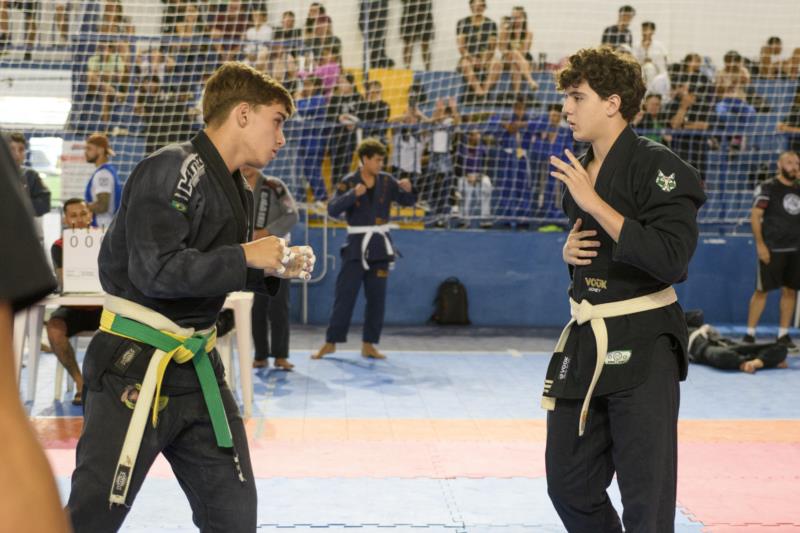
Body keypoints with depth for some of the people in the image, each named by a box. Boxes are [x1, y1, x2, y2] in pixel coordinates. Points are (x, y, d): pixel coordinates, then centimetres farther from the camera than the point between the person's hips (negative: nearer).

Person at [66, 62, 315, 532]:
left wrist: (273, 268, 4)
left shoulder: (236, 190, 11)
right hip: (133, 369, -9)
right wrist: (245, 257, -18)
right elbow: (157, 271, -25)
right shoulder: (171, 171, -16)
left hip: (197, 367, 9)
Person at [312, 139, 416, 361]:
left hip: (380, 245, 4)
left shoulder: (386, 181, 3)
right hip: (357, 245, -3)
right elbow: (333, 209, -16)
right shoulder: (349, 182, -6)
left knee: (376, 297, 6)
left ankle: (369, 345, 15)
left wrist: (408, 189, -18)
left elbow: (408, 201, 4)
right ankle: (330, 342, 6)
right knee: (345, 294, -3)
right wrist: (353, 194, -29)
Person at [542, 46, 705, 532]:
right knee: (569, 486, 16)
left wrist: (594, 204, -22)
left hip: (642, 346, -8)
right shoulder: (579, 173, 11)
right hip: (585, 342, 8)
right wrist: (569, 251, 1)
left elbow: (671, 259, -24)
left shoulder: (655, 165, -13)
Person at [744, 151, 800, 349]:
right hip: (772, 250, -6)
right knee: (762, 290, -3)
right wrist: (760, 244, -15)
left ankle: (783, 335, 14)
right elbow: (755, 216, -9)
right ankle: (750, 334, 3)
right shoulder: (768, 187, -3)